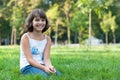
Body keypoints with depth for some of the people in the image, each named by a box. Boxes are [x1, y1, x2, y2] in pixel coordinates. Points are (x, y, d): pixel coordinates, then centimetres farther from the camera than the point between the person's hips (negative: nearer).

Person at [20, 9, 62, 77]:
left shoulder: (47, 39, 5)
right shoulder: (26, 37, -8)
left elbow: (46, 58, -5)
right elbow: (29, 59, -15)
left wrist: (49, 66, -30)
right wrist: (44, 68, -30)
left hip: (41, 66, 4)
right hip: (28, 67, -4)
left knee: (59, 75, -24)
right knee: (45, 75, -33)